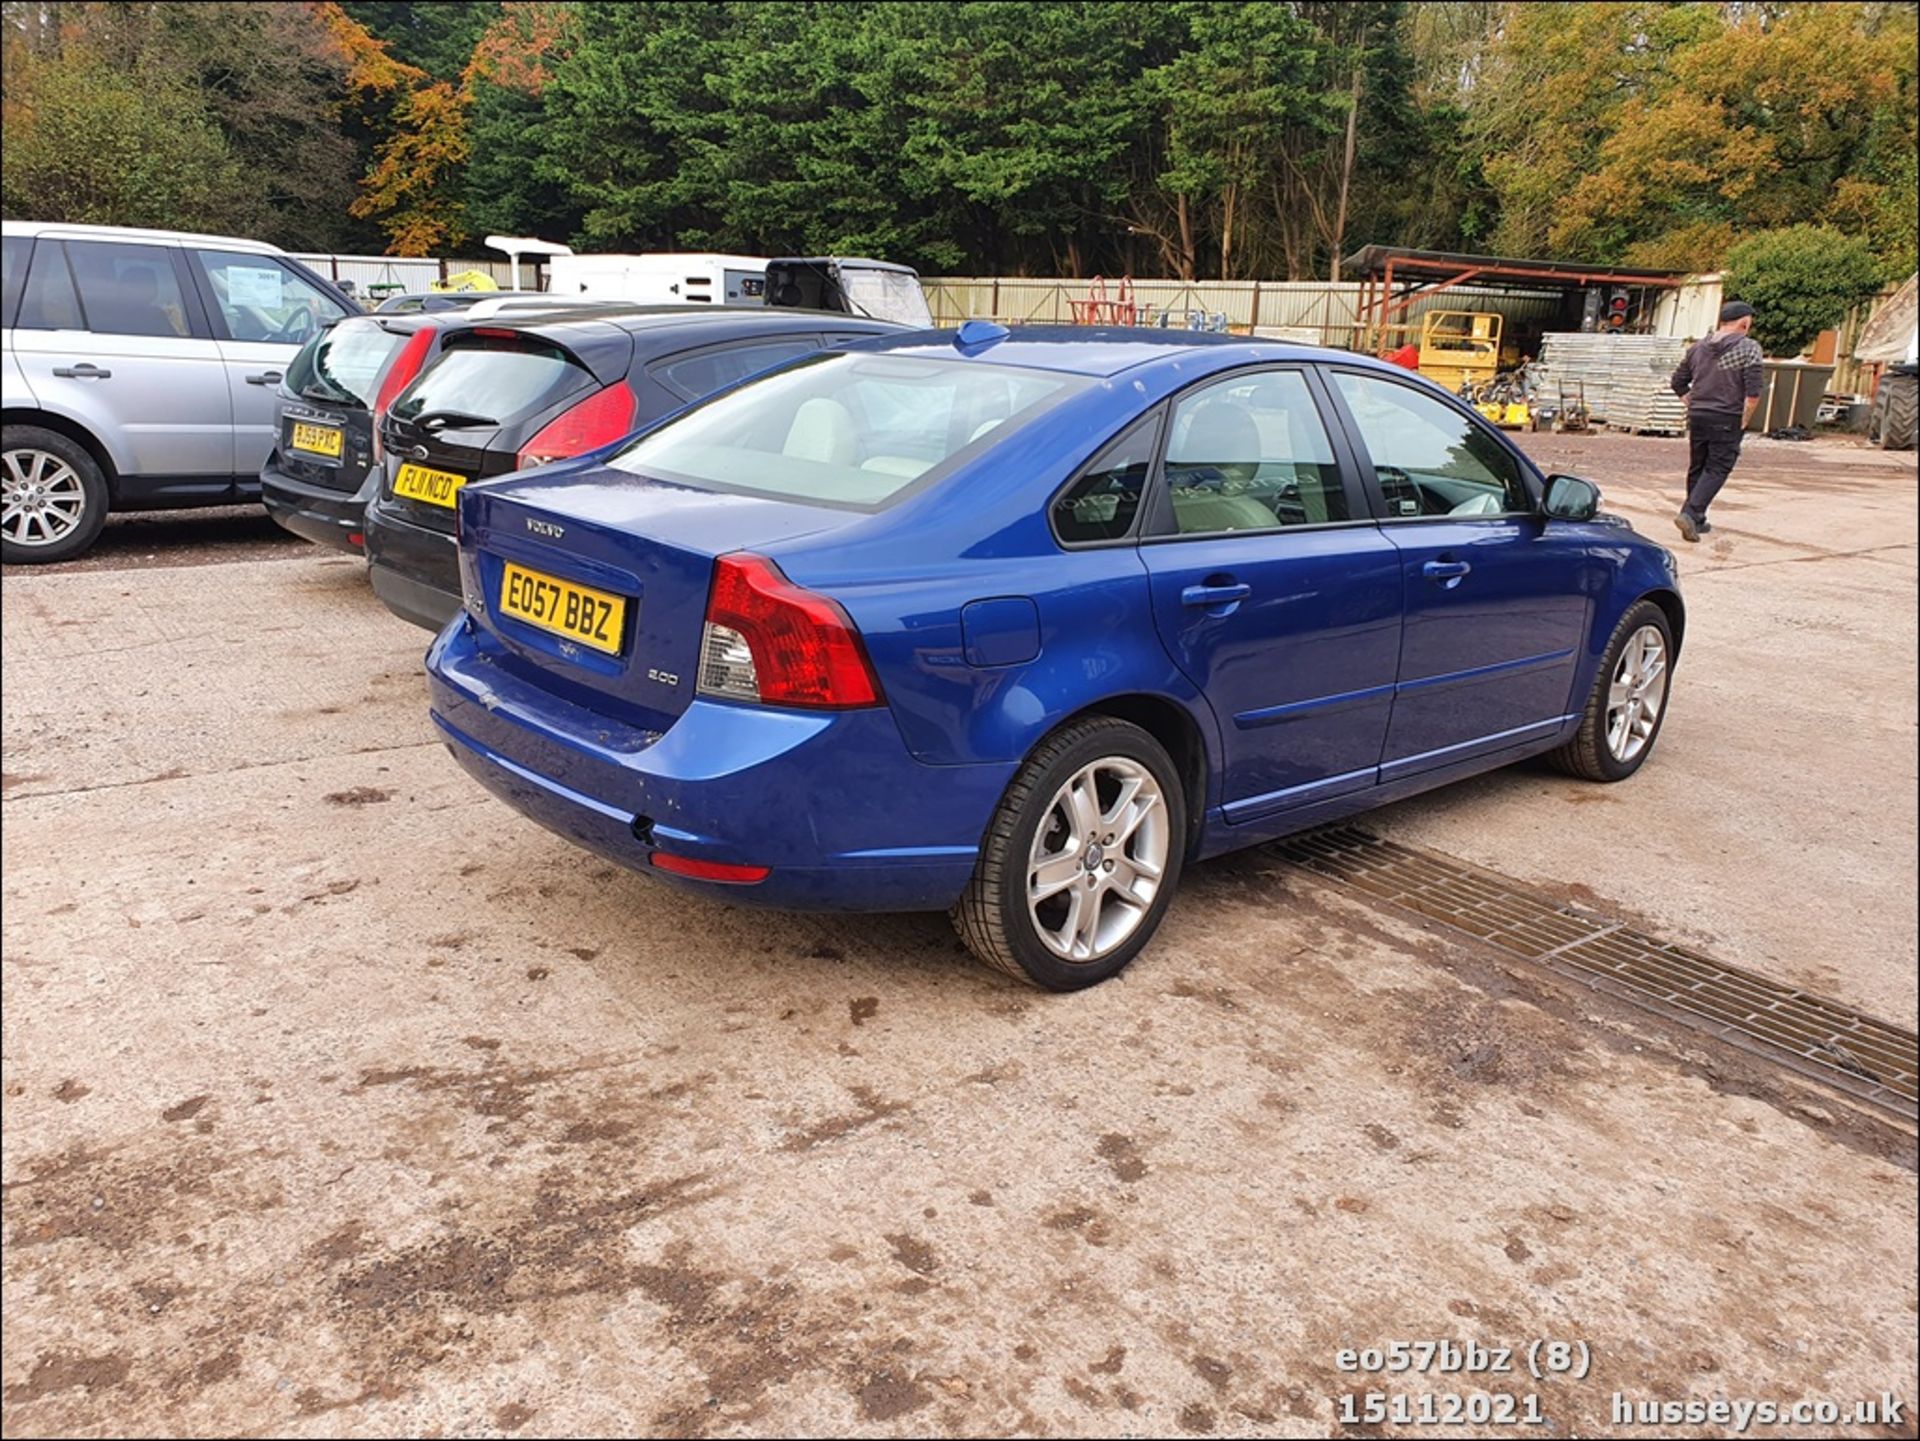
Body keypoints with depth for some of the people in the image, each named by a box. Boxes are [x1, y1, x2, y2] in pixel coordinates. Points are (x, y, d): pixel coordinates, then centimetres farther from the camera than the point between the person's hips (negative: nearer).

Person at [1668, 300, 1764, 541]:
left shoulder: (1699, 346, 10)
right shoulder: (1749, 348, -8)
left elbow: (1678, 382, 14)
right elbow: (1753, 392, -14)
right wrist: (1744, 421, -4)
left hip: (1697, 418, 6)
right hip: (1726, 420, -6)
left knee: (1696, 468, 14)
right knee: (1717, 470, -2)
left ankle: (1696, 521, 20)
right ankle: (1690, 514, -18)